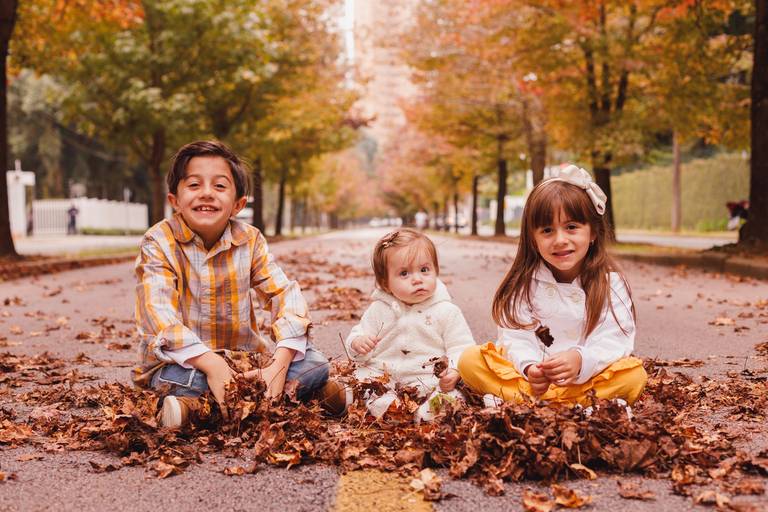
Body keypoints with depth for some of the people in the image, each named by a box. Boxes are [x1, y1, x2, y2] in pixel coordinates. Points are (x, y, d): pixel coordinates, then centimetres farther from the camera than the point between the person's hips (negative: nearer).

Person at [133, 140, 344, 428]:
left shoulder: (250, 240, 0)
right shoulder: (159, 242, -10)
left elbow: (286, 295, -8)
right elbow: (157, 313, -23)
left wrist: (280, 364, -25)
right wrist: (210, 364, -37)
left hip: (245, 360, 5)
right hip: (182, 362, -5)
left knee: (315, 363, -14)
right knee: (183, 380, -37)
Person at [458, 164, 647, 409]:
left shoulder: (610, 282, -3)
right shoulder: (524, 281, 0)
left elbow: (614, 339, -13)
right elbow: (516, 335, -7)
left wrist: (581, 360, -33)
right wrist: (529, 367, -29)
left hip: (589, 377, -1)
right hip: (532, 375, 1)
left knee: (635, 375, -29)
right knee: (470, 360, -20)